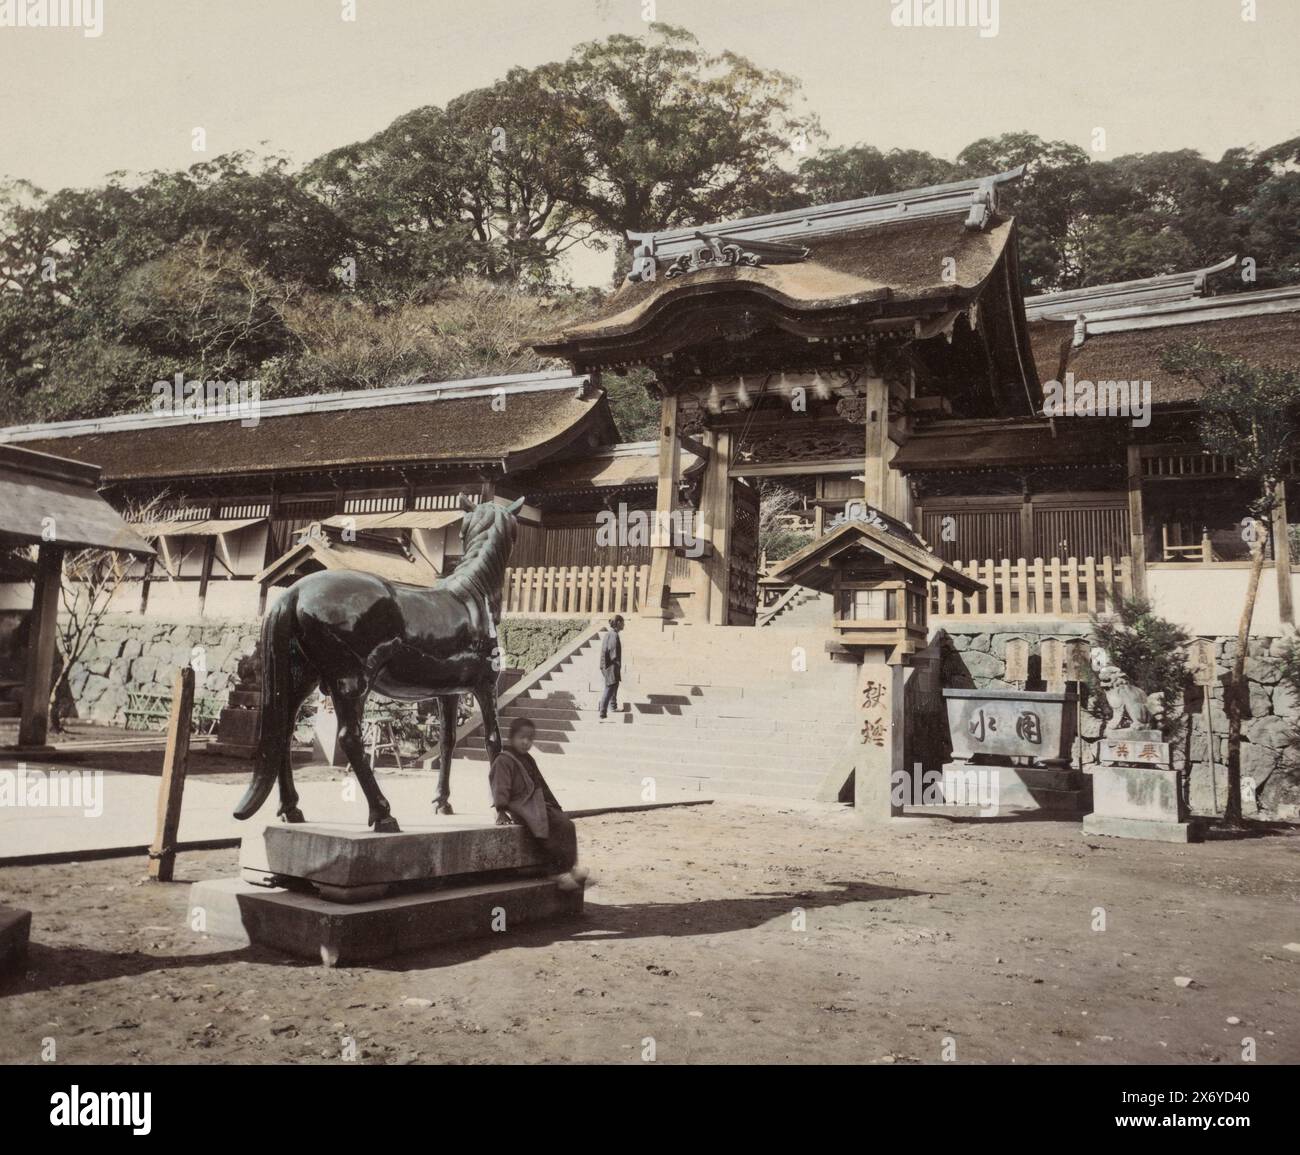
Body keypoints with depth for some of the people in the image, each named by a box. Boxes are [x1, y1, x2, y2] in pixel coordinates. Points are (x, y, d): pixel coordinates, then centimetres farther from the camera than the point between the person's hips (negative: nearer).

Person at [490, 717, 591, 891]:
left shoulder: (528, 759, 21)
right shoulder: (503, 761, -6)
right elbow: (501, 787, -15)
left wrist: (554, 806, 26)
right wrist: (501, 811, -23)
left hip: (538, 805, 9)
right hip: (520, 808, -9)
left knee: (566, 824, -9)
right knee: (546, 829, -28)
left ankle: (570, 866, -8)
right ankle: (561, 872, -24)